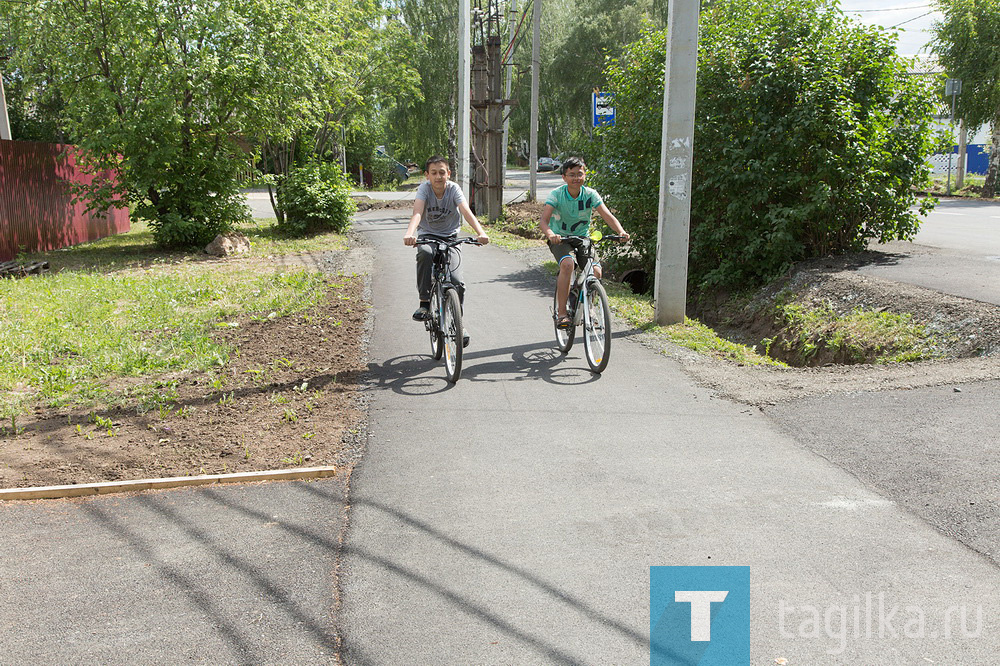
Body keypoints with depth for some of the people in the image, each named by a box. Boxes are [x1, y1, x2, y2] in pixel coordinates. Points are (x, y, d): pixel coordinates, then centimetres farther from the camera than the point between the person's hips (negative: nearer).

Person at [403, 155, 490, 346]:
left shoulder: (453, 188, -11)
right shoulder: (424, 188, -13)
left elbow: (466, 212, -25)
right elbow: (417, 212, -30)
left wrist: (481, 233, -43)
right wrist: (409, 233, -51)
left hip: (450, 237, 1)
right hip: (427, 235, -1)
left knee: (456, 281, -17)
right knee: (425, 253, -38)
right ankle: (424, 302, -24)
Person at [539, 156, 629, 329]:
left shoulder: (590, 194, -9)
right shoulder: (556, 194, -16)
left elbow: (608, 215, -18)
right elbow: (544, 220, -28)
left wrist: (621, 231, -37)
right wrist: (550, 234, -50)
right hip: (560, 239, -3)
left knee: (596, 271, -19)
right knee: (567, 264, -33)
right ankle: (561, 313, -25)